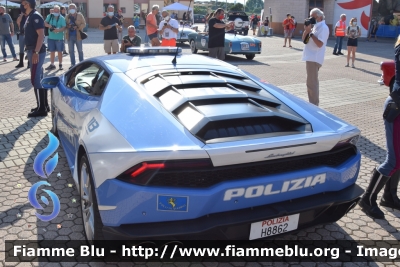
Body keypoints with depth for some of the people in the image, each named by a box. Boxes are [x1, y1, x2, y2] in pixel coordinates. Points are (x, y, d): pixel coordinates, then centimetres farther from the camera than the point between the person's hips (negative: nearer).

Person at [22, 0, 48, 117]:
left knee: (35, 80, -9)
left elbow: (41, 35, -21)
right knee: (40, 79, 12)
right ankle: (44, 105, 19)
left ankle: (41, 109, -6)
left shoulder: (35, 16, -13)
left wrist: (36, 52, -26)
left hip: (37, 51, -10)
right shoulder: (30, 17, 17)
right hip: (33, 50, 10)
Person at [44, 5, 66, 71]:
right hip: (51, 37, 3)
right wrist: (49, 25, -16)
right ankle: (52, 64, 17)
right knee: (52, 51, 9)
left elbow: (64, 27, -11)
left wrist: (59, 30, -28)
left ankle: (60, 64, 15)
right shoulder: (50, 16, 6)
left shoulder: (62, 18, -4)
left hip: (59, 38, -3)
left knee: (59, 52, 3)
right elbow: (45, 23, 5)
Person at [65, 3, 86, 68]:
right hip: (70, 36, 4)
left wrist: (78, 27, -19)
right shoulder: (68, 17, 9)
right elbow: (65, 24, 14)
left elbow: (84, 24, -4)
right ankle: (73, 64, 14)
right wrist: (68, 26, -9)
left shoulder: (79, 15, -1)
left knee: (80, 50, 5)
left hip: (78, 35, -4)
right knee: (71, 50, 6)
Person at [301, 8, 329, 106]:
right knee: (313, 82, 16)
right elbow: (304, 40, 14)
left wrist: (310, 32, -17)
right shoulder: (315, 26, 16)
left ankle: (313, 106, -6)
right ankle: (314, 104, 26)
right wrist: (306, 30, -3)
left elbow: (319, 44, -23)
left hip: (314, 58, -10)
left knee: (311, 83, -10)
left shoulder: (323, 28, -12)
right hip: (311, 57, 10)